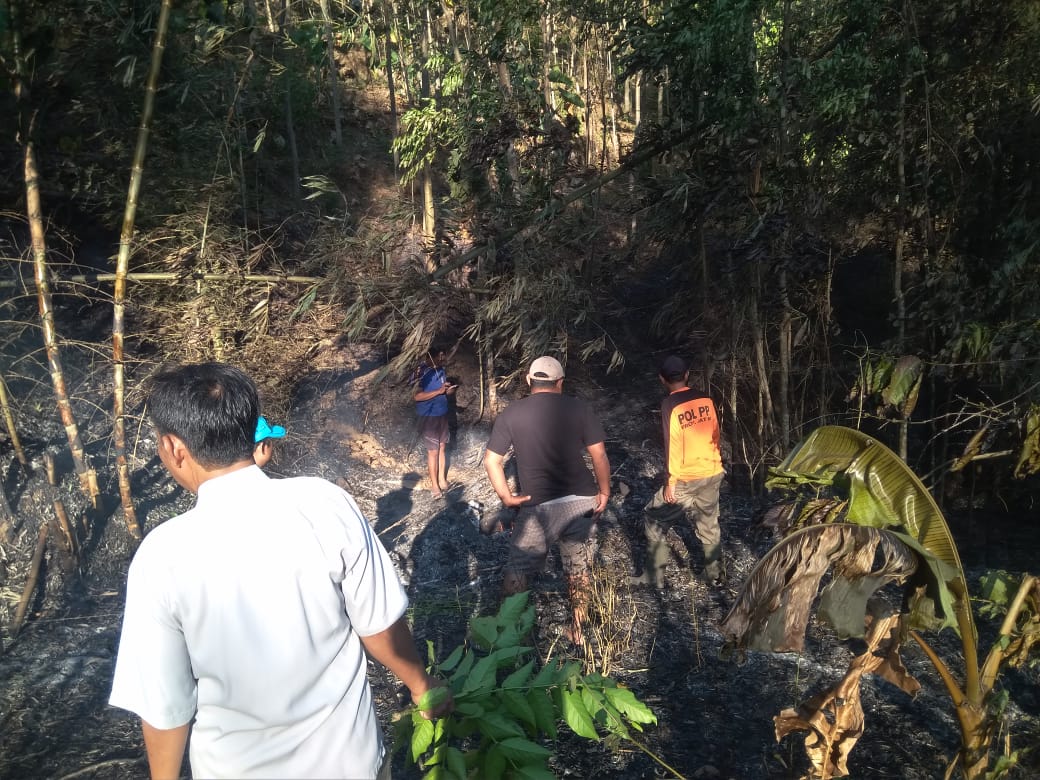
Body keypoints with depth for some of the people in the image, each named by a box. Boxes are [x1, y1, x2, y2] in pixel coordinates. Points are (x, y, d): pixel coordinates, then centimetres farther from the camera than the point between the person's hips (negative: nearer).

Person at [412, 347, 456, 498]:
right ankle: (434, 486, 11)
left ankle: (442, 480, 26)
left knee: (442, 447, 14)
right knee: (433, 451, 0)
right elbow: (416, 396, -25)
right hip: (429, 417, -7)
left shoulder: (441, 370, 5)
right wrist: (439, 391, -27)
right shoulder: (422, 372, -18)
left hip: (443, 415, 7)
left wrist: (449, 390, -7)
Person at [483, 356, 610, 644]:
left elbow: (491, 460, -3)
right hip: (582, 501, 2)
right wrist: (604, 492, 6)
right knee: (578, 566, 19)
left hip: (539, 507, -2)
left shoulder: (511, 413, -1)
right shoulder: (579, 408, 0)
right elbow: (599, 455, -4)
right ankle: (576, 629, 31)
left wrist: (506, 496, 2)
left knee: (518, 569, 12)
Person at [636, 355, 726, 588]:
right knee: (709, 526, 19)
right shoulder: (706, 401, 1)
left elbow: (672, 446, -18)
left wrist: (670, 482, -12)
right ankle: (715, 575, 28)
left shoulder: (670, 405, -16)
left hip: (685, 480, -5)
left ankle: (655, 577, 13)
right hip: (712, 475, 6)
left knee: (655, 521, 10)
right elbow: (715, 436, 11)